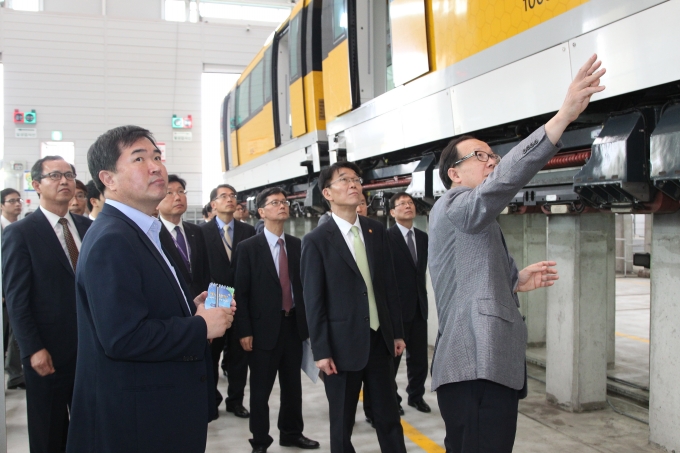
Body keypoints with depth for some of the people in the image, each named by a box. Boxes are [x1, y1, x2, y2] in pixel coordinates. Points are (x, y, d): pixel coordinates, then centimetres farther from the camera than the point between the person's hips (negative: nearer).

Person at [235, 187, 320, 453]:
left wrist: (308, 321, 7)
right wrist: (244, 331, -11)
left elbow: (304, 285, 9)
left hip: (294, 325, 4)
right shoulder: (248, 248, -6)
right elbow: (241, 293, -7)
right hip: (264, 327, -4)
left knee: (293, 385, 15)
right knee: (261, 389, 6)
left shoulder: (297, 245, 6)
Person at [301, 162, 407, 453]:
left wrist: (397, 332, 8)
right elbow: (313, 301, -9)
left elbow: (390, 285, 9)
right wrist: (321, 351, -11)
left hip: (380, 339, 4)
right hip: (343, 343, -4)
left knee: (389, 416, 14)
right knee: (342, 422, 10)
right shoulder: (317, 241, -8)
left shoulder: (377, 231, 5)